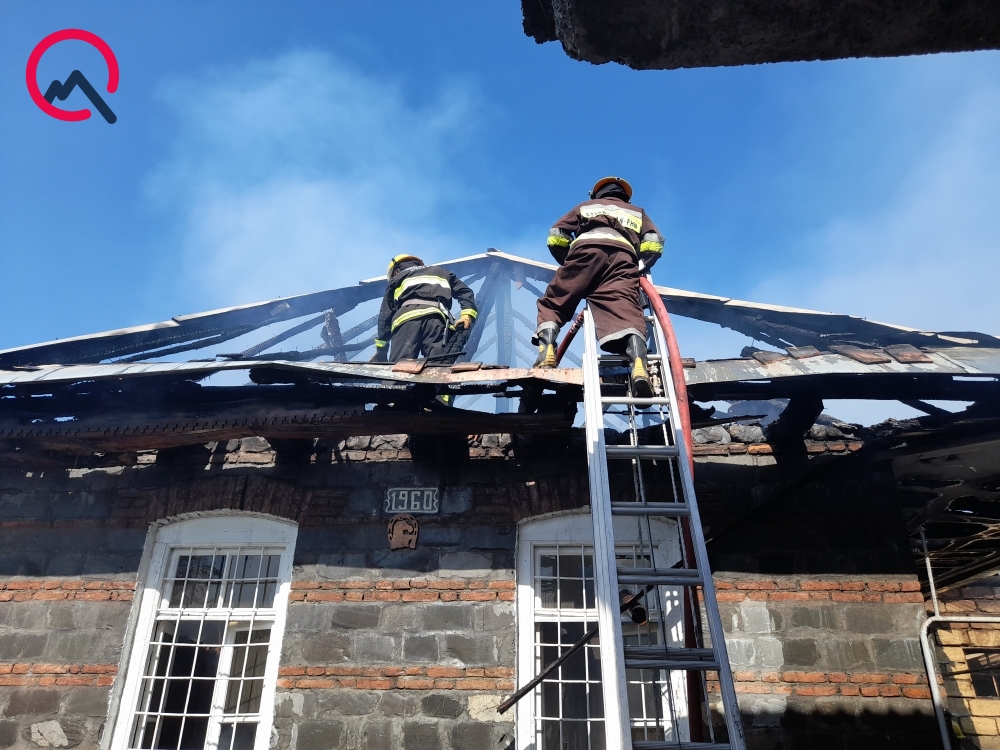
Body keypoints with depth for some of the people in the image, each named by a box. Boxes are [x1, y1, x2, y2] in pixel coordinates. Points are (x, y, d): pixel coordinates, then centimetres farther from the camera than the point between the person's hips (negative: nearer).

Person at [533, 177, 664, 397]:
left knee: (553, 303, 4)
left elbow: (556, 235, 25)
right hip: (623, 256, 1)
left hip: (587, 249, -1)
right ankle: (639, 363, -46)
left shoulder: (586, 206, 38)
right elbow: (654, 242, 21)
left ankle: (546, 352, -24)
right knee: (624, 310, -19)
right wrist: (639, 267, 28)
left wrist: (570, 264, 35)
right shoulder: (637, 212, 40)